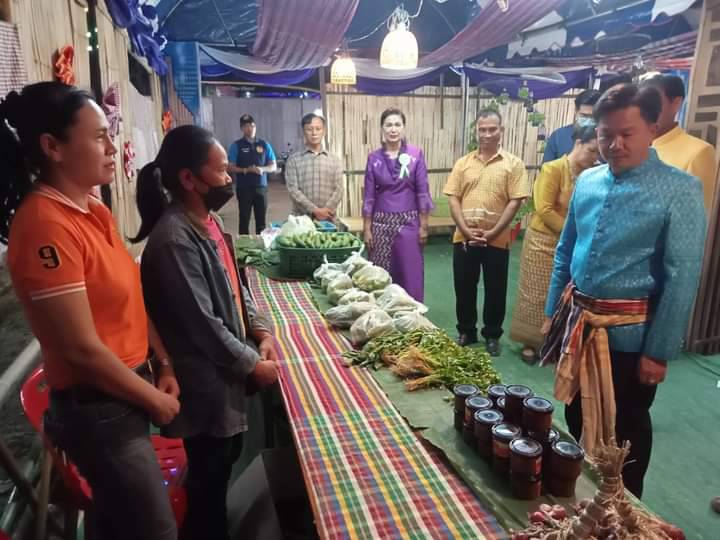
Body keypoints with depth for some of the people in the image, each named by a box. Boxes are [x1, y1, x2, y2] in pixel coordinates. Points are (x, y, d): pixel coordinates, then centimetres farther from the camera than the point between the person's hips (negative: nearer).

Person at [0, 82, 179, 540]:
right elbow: (83, 350, -24)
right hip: (97, 408, -8)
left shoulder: (94, 211, 4)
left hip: (126, 393, 8)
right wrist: (156, 400, -12)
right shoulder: (46, 226, -24)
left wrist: (165, 365, 4)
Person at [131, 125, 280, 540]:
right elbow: (202, 324, -25)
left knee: (227, 459, 26)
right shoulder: (174, 239, -26)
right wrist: (252, 364, -14)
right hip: (205, 380, -9)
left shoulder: (208, 221, 4)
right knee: (209, 477, 11)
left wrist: (261, 332, 2)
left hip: (226, 370, 9)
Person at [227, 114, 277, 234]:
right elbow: (230, 167, -2)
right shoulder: (236, 146, 1)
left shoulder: (264, 145, 8)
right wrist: (246, 170, -17)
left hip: (261, 187, 2)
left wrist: (262, 169, -12)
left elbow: (274, 166, 8)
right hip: (244, 188, -2)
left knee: (261, 220, 4)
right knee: (244, 219, 0)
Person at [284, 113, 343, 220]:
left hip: (328, 220, 2)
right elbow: (293, 190, -6)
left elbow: (338, 189, 2)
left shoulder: (335, 160, 10)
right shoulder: (293, 160, 3)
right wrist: (314, 210, -15)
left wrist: (326, 210, -14)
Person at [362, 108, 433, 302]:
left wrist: (424, 225, -5)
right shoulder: (374, 158, 2)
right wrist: (366, 228, 0)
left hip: (408, 222, -1)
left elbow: (422, 192, -2)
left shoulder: (416, 154, -2)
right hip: (381, 222, 2)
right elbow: (369, 195, 3)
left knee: (410, 275, 2)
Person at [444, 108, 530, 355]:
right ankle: (466, 332, 28)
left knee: (495, 291, 9)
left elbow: (515, 202, -7)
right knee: (464, 288, 11)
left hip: (497, 241, -2)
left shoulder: (513, 164, -1)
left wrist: (492, 233, -14)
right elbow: (454, 199, 2)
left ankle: (492, 335, 26)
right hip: (464, 239, 2)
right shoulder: (463, 163, 6)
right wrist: (466, 230, -11)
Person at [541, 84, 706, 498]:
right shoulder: (587, 181, 3)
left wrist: (659, 352, -14)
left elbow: (682, 278, -14)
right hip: (577, 322, 6)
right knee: (577, 417, 21)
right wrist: (554, 311, 12)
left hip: (628, 332, -5)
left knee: (624, 429, 13)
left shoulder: (680, 191, -13)